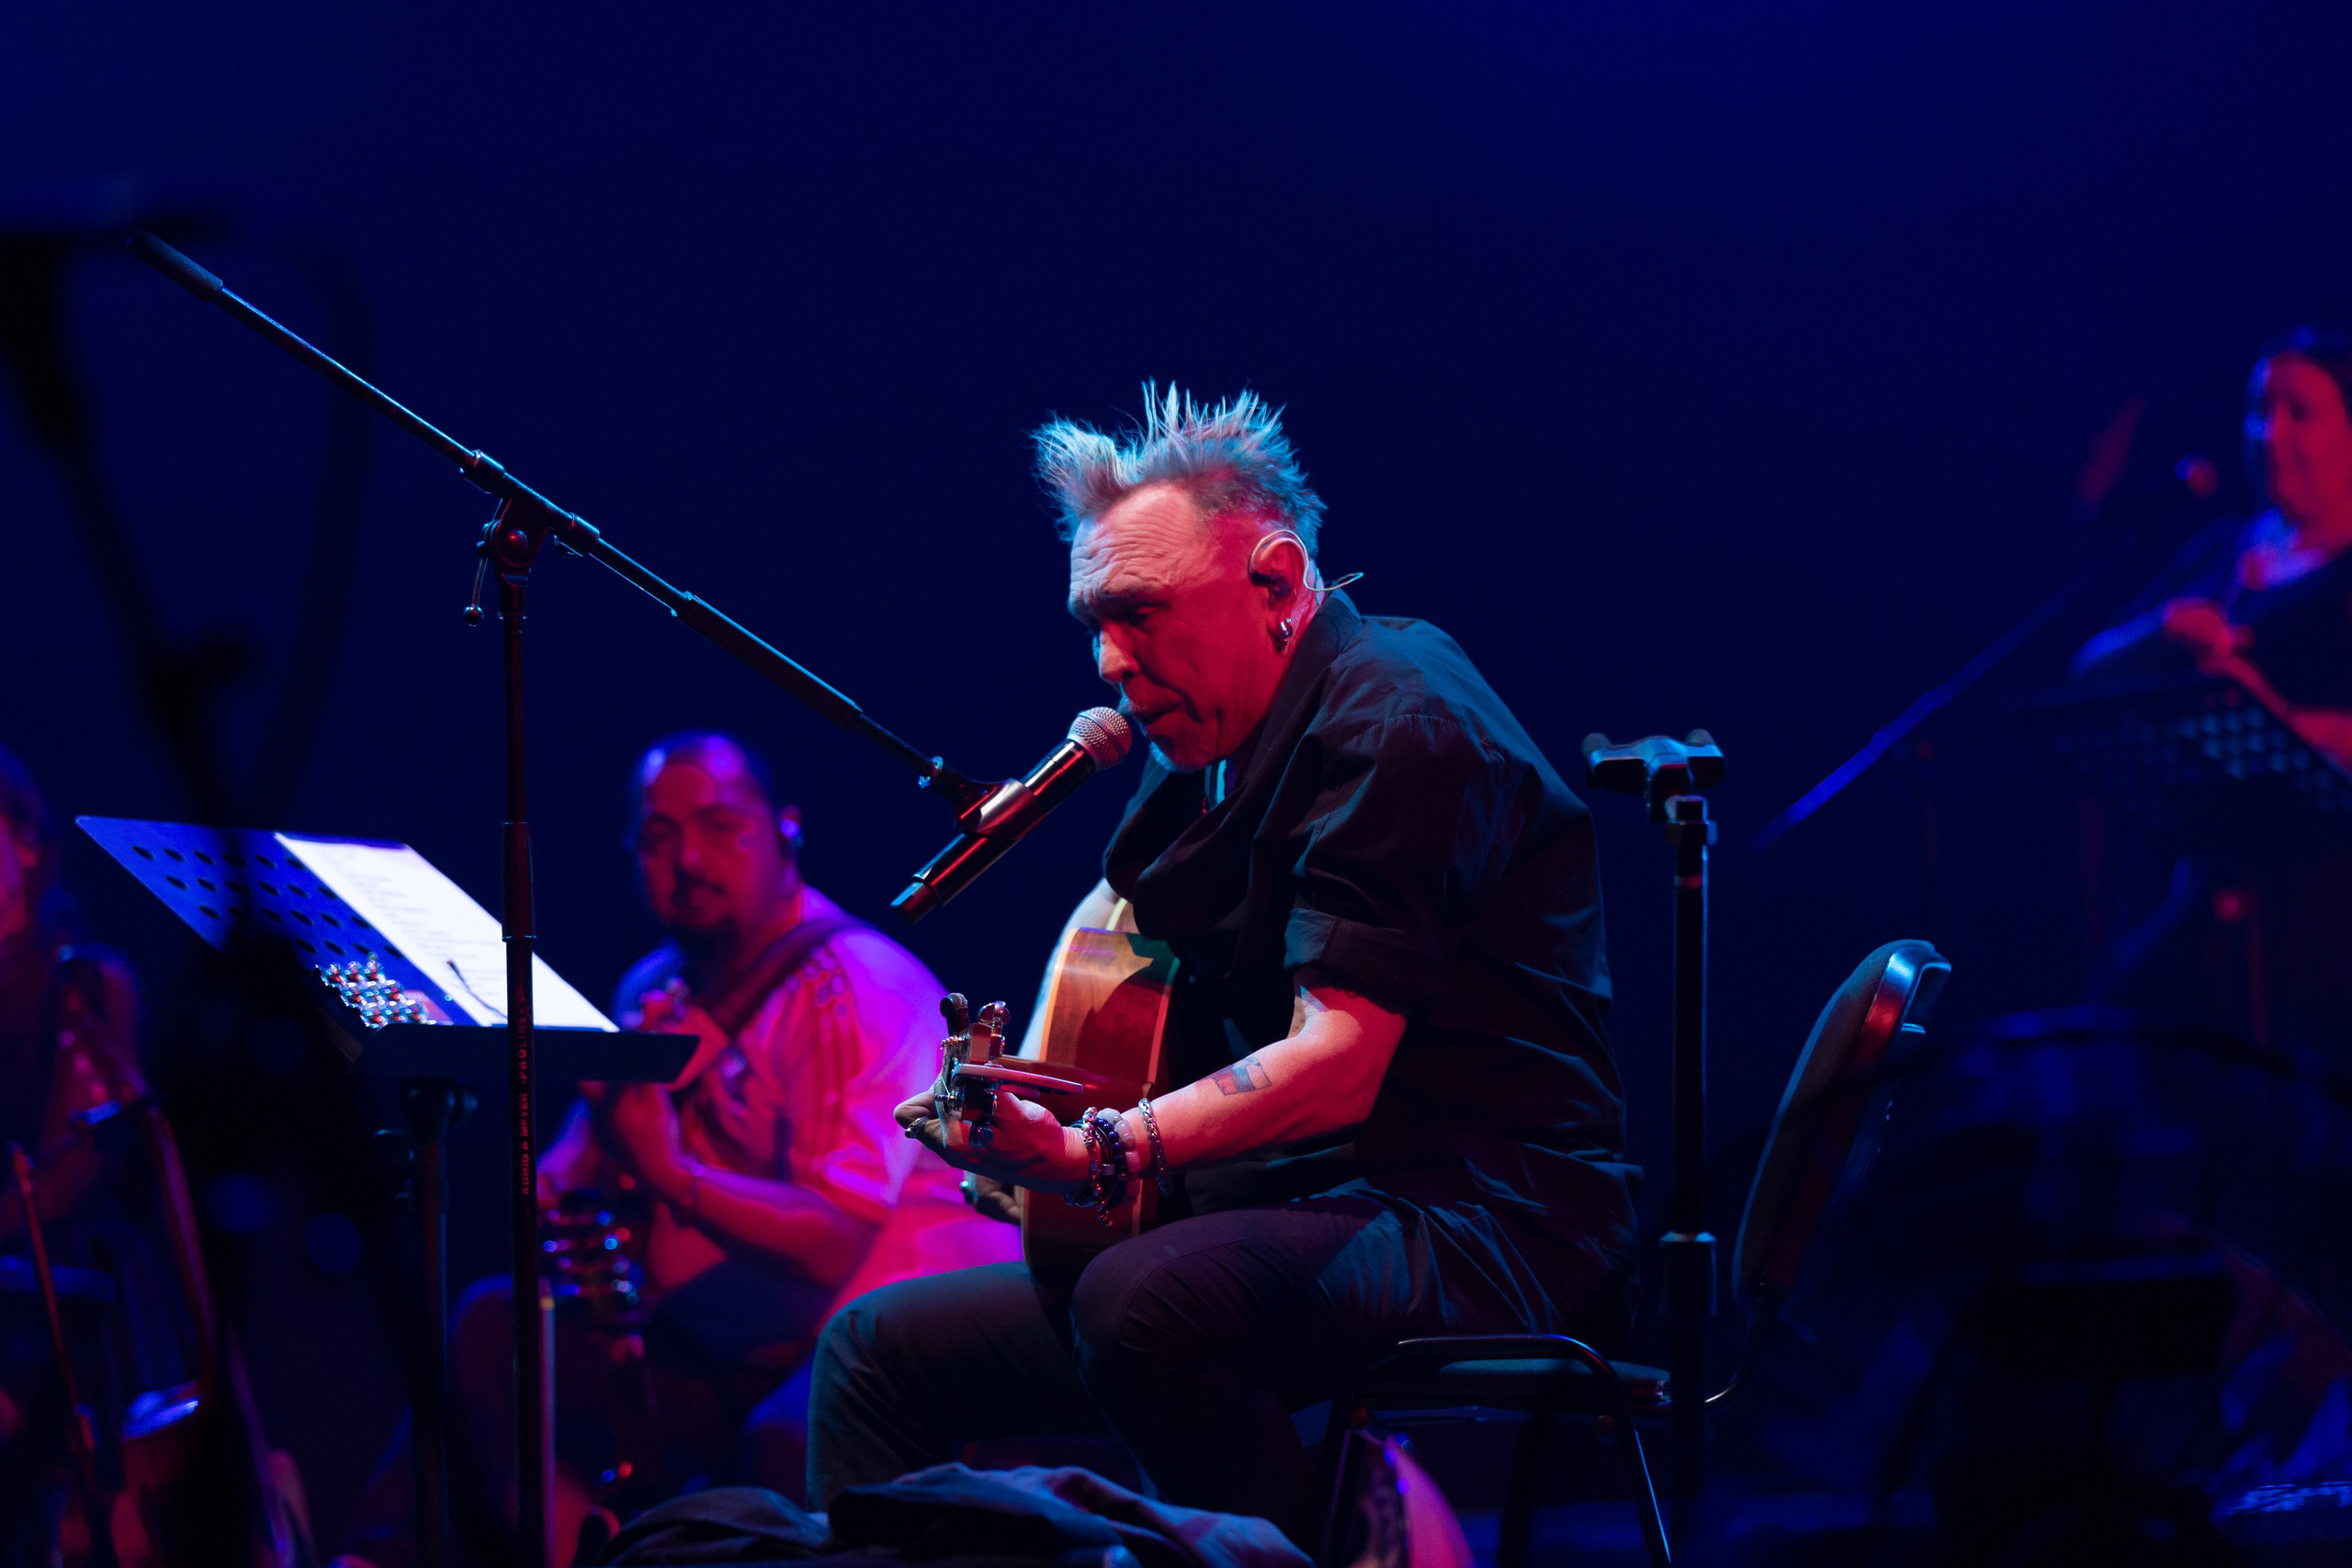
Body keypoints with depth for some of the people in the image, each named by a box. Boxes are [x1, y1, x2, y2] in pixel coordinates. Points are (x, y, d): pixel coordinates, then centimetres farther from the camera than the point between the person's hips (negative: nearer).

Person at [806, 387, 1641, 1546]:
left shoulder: (1393, 729, -13)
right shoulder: (1215, 741, 17)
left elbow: (1335, 1066, -22)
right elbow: (1115, 911, 36)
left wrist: (1093, 1155, -29)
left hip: (1478, 1227, -10)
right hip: (1285, 1220, 10)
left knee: (1143, 1305, -39)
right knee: (878, 1351, 5)